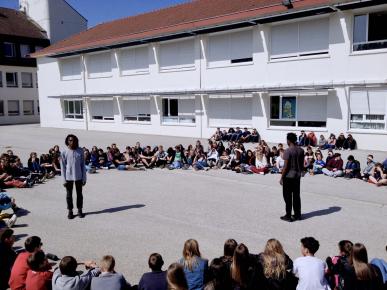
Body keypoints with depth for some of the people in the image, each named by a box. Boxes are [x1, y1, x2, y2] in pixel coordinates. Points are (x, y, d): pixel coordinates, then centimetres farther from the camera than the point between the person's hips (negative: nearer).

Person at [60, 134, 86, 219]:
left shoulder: (80, 151, -3)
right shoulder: (64, 152, -6)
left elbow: (83, 165, 1)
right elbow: (63, 167, -3)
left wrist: (84, 178, -1)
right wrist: (64, 180, -5)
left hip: (78, 177, 1)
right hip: (68, 177, -1)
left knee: (79, 194, 11)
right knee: (69, 194, 9)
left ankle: (80, 210, 25)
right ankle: (70, 211, 22)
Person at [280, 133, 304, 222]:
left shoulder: (288, 151, -16)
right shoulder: (301, 150, 3)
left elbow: (286, 166, -16)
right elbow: (302, 164, 8)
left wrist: (282, 178, -9)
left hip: (288, 177, -6)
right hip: (297, 176, 6)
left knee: (288, 197, 3)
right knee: (296, 196, 14)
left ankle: (288, 216, 9)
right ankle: (298, 214, 22)